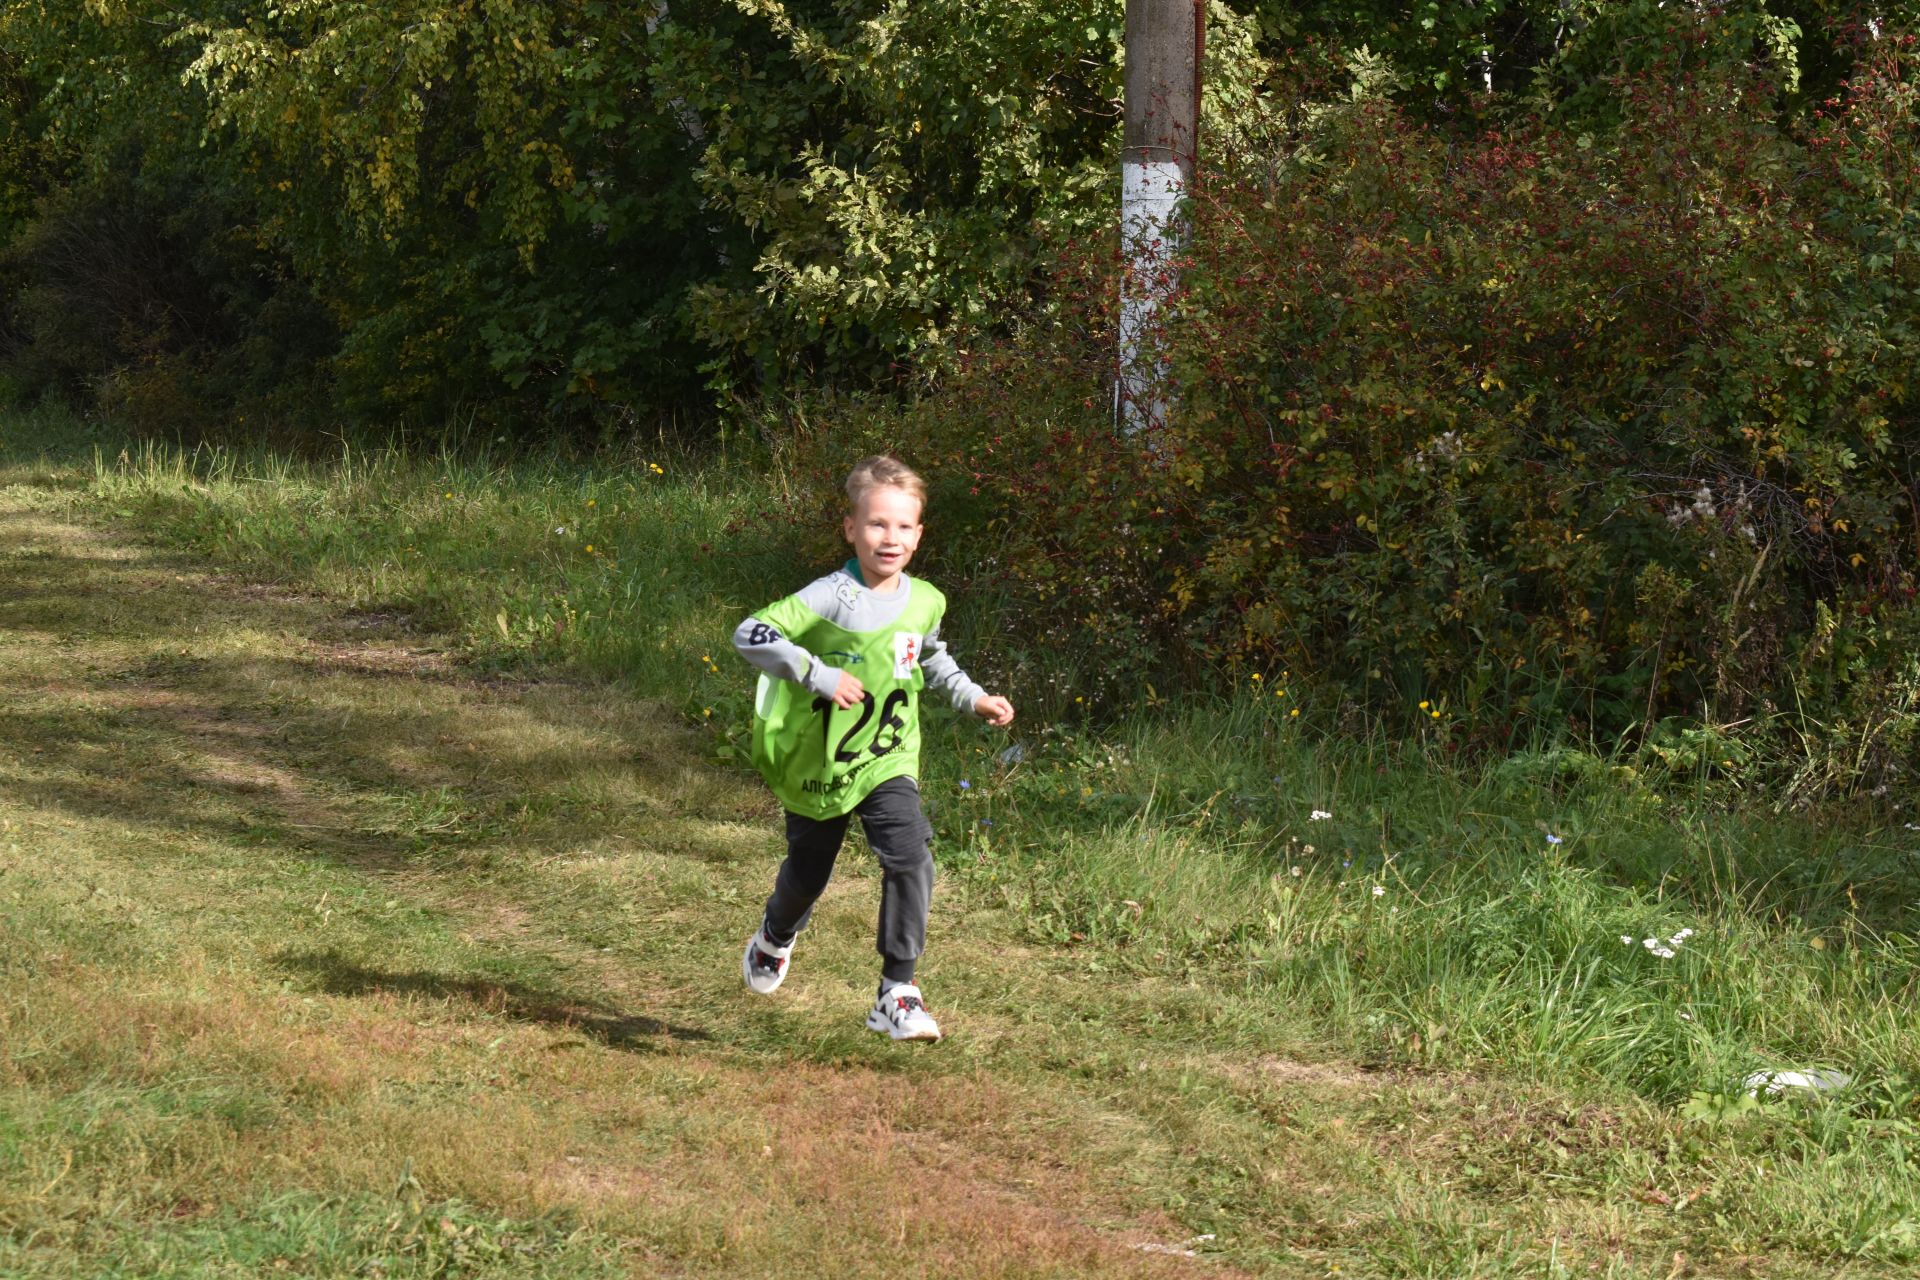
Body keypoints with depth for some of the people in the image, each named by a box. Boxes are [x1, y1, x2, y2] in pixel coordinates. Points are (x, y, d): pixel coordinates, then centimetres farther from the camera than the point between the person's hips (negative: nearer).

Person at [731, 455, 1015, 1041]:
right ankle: (775, 938, 53)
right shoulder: (829, 599, -20)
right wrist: (821, 675, -33)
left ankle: (897, 992, -13)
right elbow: (750, 635, -28)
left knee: (910, 859, -20)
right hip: (819, 762, -2)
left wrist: (974, 698, 11)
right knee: (808, 873, 17)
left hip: (888, 761, 3)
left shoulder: (925, 602, -2)